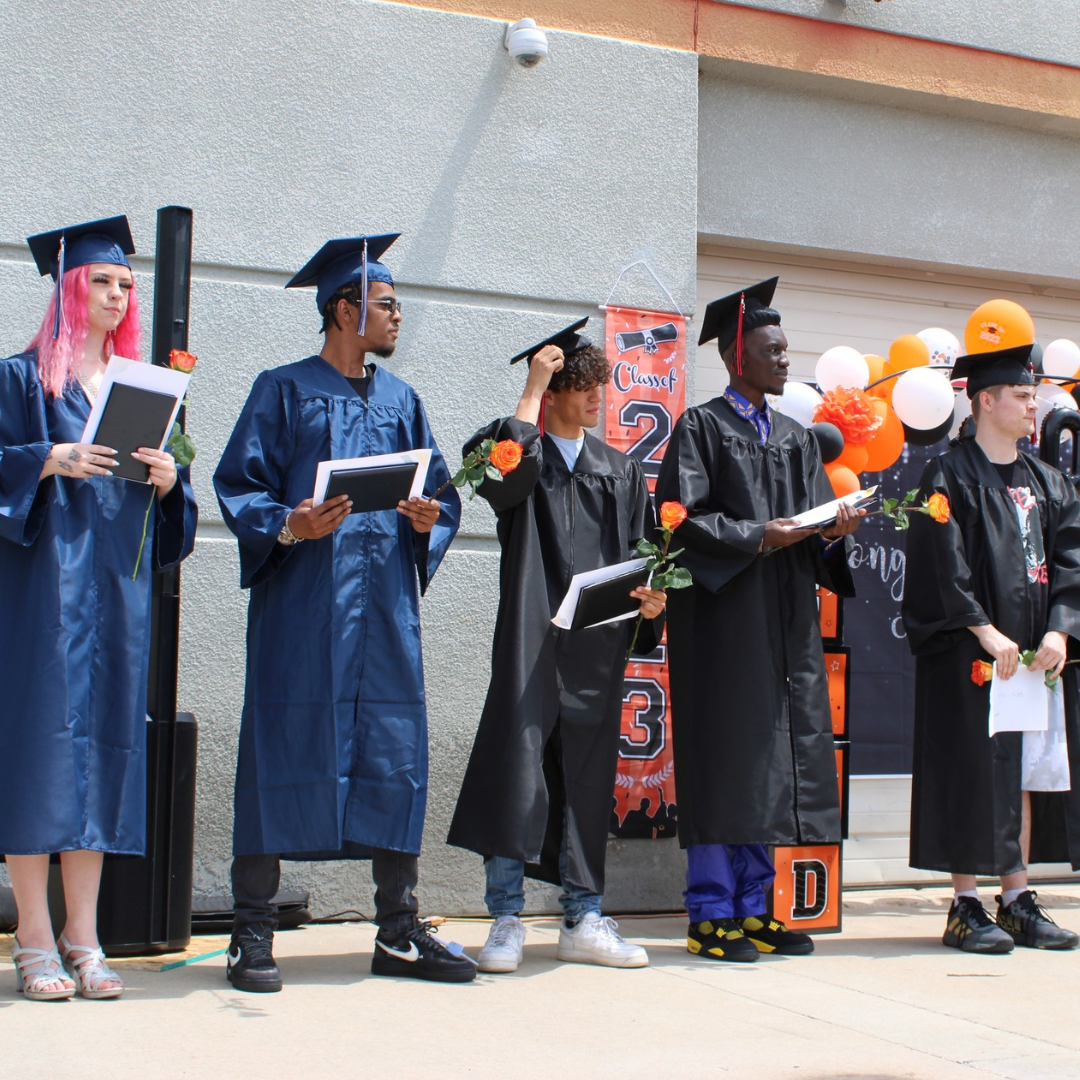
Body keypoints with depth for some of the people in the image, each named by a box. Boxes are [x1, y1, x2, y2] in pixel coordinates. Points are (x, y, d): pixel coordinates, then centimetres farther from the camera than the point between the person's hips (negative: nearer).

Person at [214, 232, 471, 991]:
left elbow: (442, 494, 17)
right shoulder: (284, 392, 4)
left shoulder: (401, 402, 19)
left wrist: (429, 519, -5)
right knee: (283, 753, -5)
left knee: (396, 758, 2)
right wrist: (286, 527, -20)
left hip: (386, 603, 5)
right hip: (300, 602, -4)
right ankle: (253, 935, 3)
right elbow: (239, 485, -2)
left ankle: (398, 933, 11)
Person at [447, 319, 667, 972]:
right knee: (519, 769, -10)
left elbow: (645, 553, 18)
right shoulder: (524, 459, 6)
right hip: (534, 642, -4)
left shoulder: (622, 472, 18)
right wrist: (533, 388, -10)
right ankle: (507, 922, -3)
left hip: (599, 646, 4)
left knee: (588, 781, 6)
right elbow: (508, 470, -19)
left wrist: (651, 595, -4)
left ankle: (583, 922, 13)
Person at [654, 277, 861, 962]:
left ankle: (753, 909, 11)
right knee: (724, 757, -7)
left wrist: (833, 531, -8)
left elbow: (818, 523, 14)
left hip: (788, 620, 6)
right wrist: (758, 536, -17)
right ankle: (711, 914, 0)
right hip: (723, 613, -6)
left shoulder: (796, 438, 18)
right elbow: (682, 519, -10)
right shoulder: (702, 428, 0)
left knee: (775, 758, 5)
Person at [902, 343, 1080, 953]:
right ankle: (966, 907, 3)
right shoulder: (950, 478, -4)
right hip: (971, 656, -6)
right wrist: (987, 633, -21)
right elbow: (944, 567, -13)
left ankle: (1017, 899, 15)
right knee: (974, 776, -4)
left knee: (1029, 773, 7)